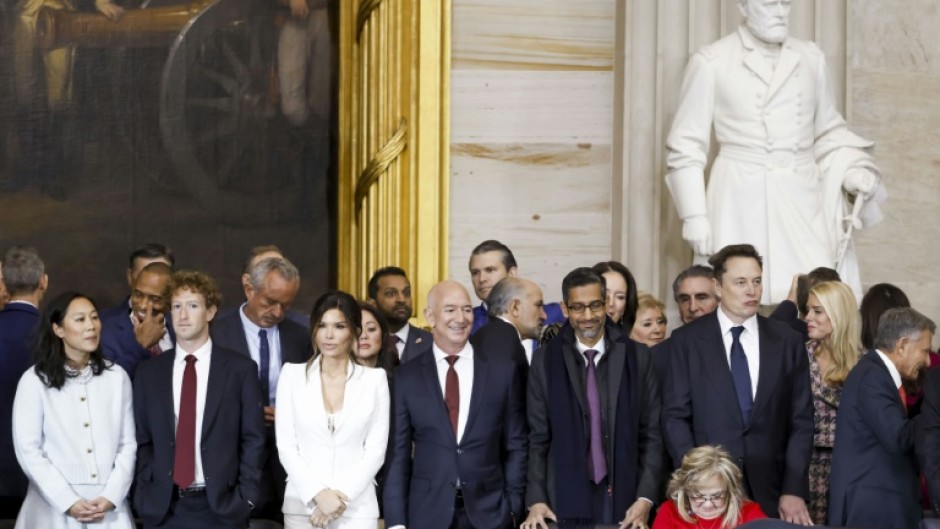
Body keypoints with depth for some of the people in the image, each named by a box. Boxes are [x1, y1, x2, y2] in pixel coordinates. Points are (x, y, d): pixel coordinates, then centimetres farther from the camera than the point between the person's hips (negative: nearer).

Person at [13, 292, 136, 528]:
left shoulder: (117, 377, 5)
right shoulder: (35, 381, -2)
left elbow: (128, 444, 4)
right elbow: (28, 451, -5)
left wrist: (111, 497, -8)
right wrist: (68, 502, -11)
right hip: (55, 507, -2)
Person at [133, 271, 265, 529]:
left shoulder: (241, 369, 1)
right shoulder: (149, 372, 8)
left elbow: (253, 440, 0)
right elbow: (142, 441, 11)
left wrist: (246, 497, -7)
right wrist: (145, 493, 0)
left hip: (222, 506, -2)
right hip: (162, 507, 2)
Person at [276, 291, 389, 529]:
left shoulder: (374, 378, 4)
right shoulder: (293, 374, 5)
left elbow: (376, 449, 1)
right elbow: (285, 445, 0)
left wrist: (341, 496, -10)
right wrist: (318, 494, -10)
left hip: (357, 508, 0)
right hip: (301, 504, 1)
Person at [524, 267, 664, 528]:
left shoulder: (637, 356, 2)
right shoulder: (545, 360, 3)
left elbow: (652, 434, 2)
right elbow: (537, 438, 3)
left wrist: (645, 499, -7)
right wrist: (536, 500, -6)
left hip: (624, 498, 0)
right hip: (565, 498, 0)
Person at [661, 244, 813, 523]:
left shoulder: (787, 341, 5)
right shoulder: (686, 341, 0)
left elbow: (801, 420, 3)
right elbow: (675, 416, -1)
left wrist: (794, 490, -5)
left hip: (771, 490, 2)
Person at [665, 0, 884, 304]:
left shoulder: (812, 59, 11)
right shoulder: (711, 62, -1)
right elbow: (686, 146, 0)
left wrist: (853, 170, 0)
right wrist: (694, 217, -6)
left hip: (804, 200, 3)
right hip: (741, 202, -3)